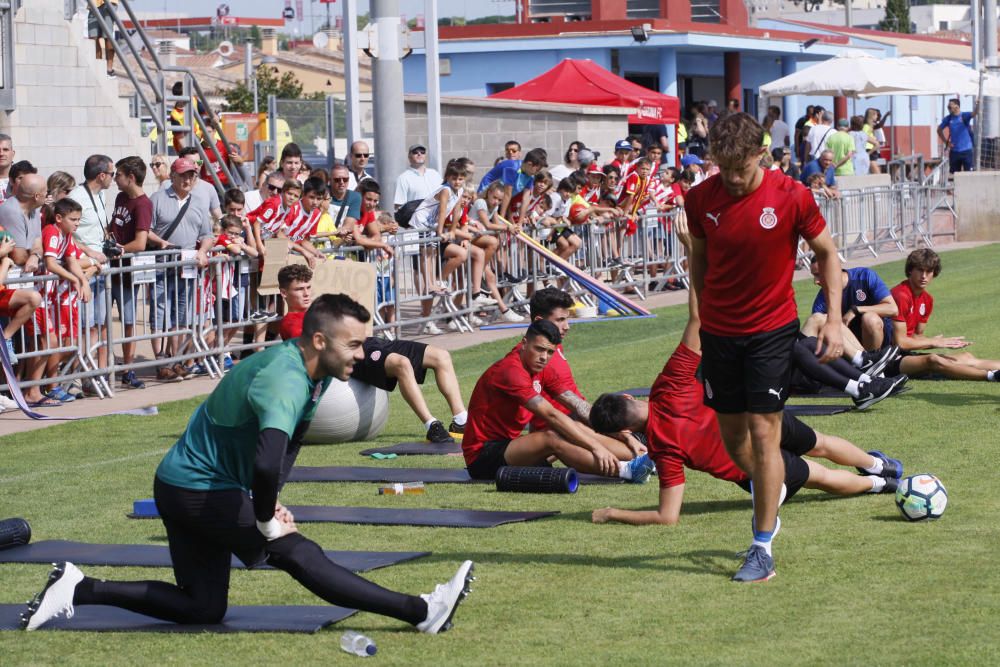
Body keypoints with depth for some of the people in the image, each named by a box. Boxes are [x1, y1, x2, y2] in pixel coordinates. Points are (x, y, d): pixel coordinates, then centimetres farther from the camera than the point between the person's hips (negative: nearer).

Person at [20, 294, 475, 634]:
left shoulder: (312, 371, 3)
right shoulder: (285, 381, -29)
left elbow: (288, 443, 21)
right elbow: (266, 463, -43)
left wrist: (271, 501, 10)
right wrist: (268, 522, -26)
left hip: (183, 485, 10)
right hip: (199, 490, -10)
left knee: (203, 609, 13)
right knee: (298, 555, -12)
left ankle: (78, 589, 14)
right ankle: (421, 612, -14)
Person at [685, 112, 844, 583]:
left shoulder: (791, 197, -14)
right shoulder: (700, 199, -6)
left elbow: (827, 253, -1)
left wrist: (834, 320, -7)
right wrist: (703, 313, 13)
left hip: (772, 329, -3)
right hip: (719, 330, 3)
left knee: (764, 432, -7)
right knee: (732, 436, 10)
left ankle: (762, 550, 0)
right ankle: (767, 501, 40)